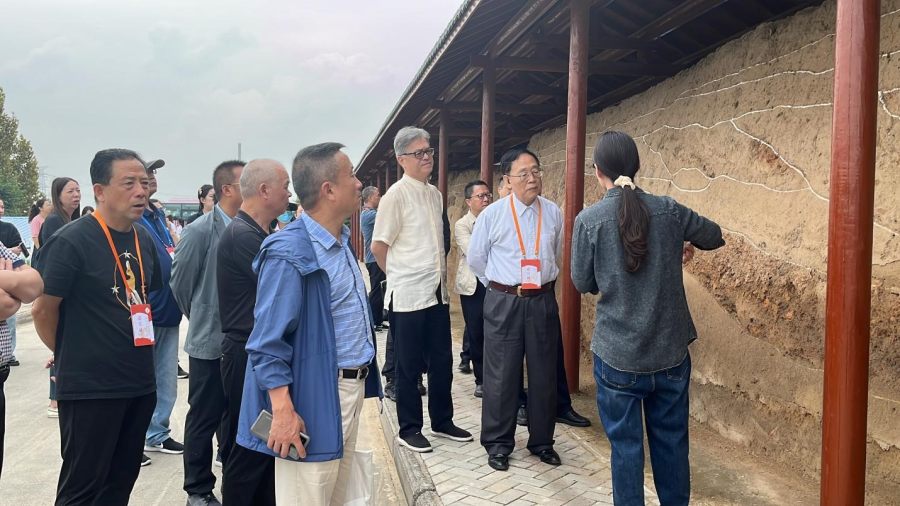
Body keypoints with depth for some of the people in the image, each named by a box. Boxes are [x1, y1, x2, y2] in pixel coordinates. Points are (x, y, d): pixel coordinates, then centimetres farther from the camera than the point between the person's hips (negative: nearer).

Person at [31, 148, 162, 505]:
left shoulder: (144, 239, 7)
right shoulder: (70, 241, -15)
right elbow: (42, 310, -10)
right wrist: (73, 356, 2)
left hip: (140, 383, 7)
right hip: (89, 387, -6)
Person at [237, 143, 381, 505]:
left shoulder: (342, 242, 10)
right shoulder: (290, 254, -20)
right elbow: (268, 343, -21)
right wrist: (283, 411, -26)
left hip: (351, 389, 9)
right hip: (314, 399, -9)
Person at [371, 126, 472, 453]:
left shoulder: (435, 194, 10)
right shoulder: (396, 195, -12)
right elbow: (378, 246, -10)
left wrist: (441, 275, 11)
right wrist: (400, 277, 0)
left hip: (437, 291, 7)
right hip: (408, 295, -7)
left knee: (442, 361, 14)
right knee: (409, 365, 6)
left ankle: (442, 422, 30)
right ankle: (409, 429, 21)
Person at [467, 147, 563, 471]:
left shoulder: (554, 214, 1)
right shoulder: (492, 215, -6)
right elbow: (475, 259, 7)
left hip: (543, 301, 3)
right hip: (503, 302, -2)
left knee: (544, 373, 10)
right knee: (501, 375, 3)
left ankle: (541, 441, 27)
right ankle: (498, 444, 20)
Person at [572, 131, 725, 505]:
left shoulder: (589, 220, -11)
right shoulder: (669, 211, -3)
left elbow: (582, 283, -1)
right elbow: (715, 237, 15)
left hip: (618, 355, -3)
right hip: (670, 351, 3)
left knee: (626, 445, 9)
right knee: (671, 441, 17)